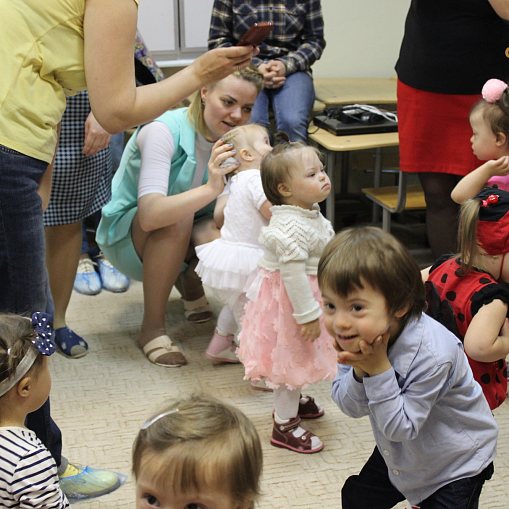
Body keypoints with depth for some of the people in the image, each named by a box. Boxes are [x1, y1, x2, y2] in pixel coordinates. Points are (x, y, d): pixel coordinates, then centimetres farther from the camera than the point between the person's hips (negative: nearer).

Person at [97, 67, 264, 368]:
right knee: (177, 218, -37)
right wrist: (211, 188, -56)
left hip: (185, 243, 5)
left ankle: (190, 282, 10)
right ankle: (152, 328, -20)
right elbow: (150, 215, -42)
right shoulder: (164, 131, -29)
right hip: (127, 238, -5)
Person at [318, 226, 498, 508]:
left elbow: (401, 427, -30)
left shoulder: (432, 354, -38)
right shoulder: (353, 334, -19)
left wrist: (379, 369, -38)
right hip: (398, 453, 6)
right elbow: (351, 408, -12)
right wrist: (360, 372, -31)